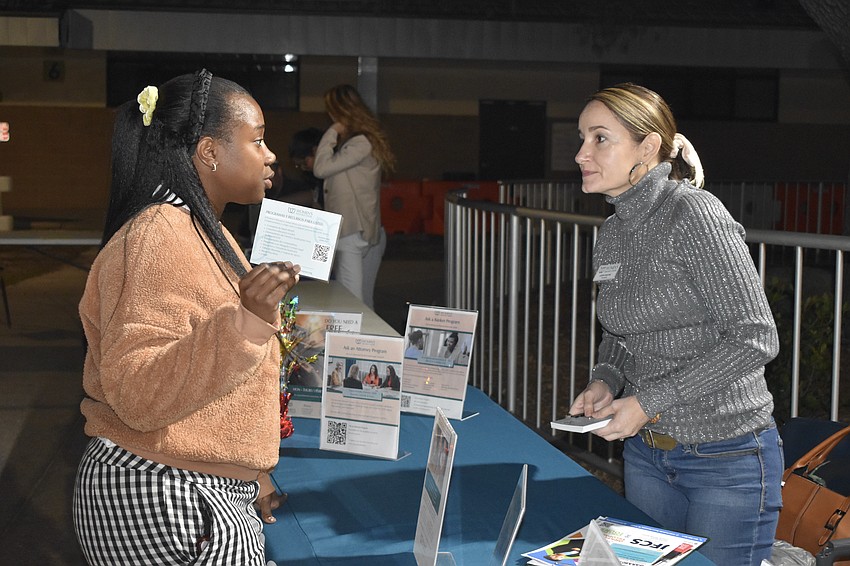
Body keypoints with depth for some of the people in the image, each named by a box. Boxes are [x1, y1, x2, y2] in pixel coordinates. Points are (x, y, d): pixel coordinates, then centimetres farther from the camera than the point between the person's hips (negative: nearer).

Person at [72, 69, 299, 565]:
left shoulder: (202, 231, 14)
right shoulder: (159, 238, -19)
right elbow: (137, 396, -27)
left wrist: (250, 472, 25)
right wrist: (244, 320, -36)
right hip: (161, 505, -10)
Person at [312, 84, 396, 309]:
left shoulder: (361, 143, -14)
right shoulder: (361, 140, 16)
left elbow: (321, 168, -16)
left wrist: (332, 133, -8)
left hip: (351, 233, -10)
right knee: (364, 303, 12)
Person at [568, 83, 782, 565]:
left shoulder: (694, 214, -19)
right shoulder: (613, 233, 6)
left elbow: (754, 339, -23)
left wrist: (649, 402, -21)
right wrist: (605, 382, -2)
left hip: (727, 458, -7)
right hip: (646, 453, 8)